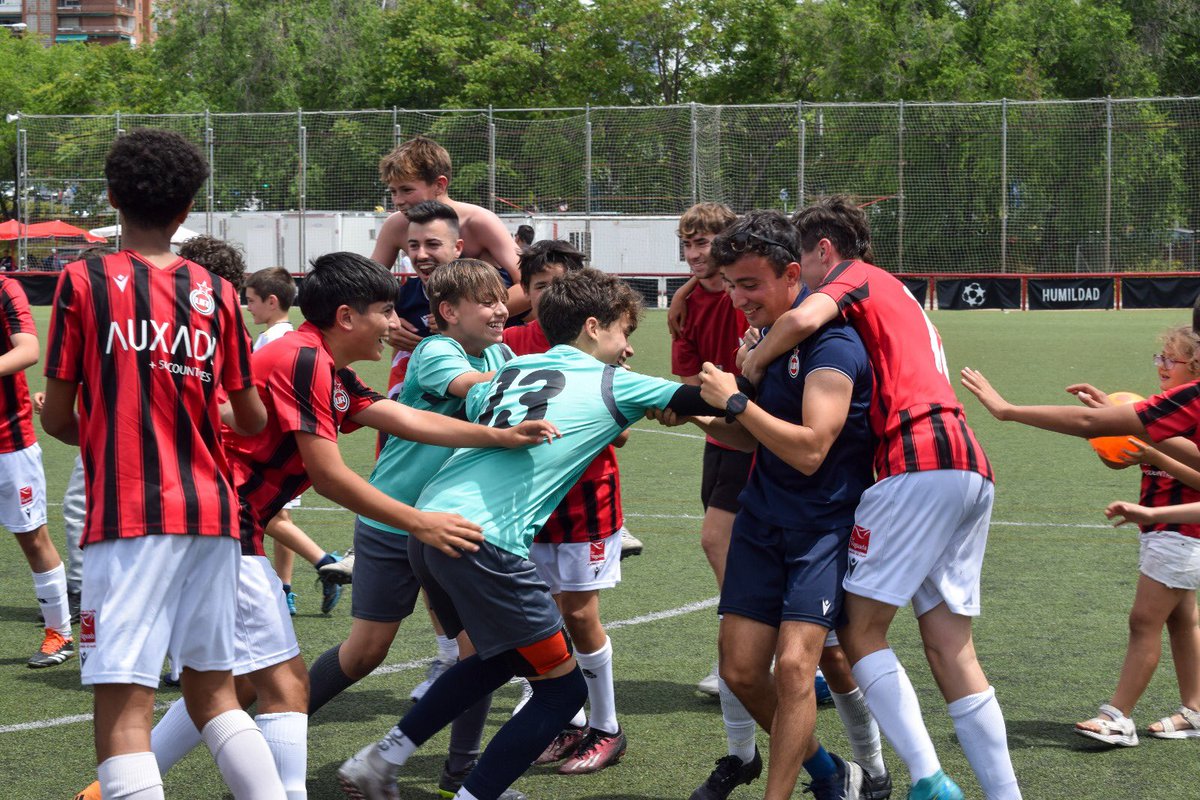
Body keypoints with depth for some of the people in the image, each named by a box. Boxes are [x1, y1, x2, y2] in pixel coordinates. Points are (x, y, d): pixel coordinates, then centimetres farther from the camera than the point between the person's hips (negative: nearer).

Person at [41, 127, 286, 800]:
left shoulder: (84, 283, -2)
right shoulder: (216, 293, 7)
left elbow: (58, 418, 1)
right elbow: (252, 418, 13)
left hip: (128, 517, -4)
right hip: (212, 511, 5)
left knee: (123, 711, -9)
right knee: (213, 692, 17)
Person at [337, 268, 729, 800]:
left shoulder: (511, 371, 22)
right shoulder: (610, 384, 6)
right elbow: (703, 401, 7)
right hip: (485, 539, -8)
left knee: (501, 657, 28)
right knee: (561, 689, 4)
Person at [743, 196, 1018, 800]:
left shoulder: (856, 277, 4)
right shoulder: (898, 297, 31)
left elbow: (804, 319, -18)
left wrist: (752, 364, 1)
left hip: (919, 461, -9)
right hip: (970, 468, 9)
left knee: (858, 627, -5)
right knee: (949, 647, 9)